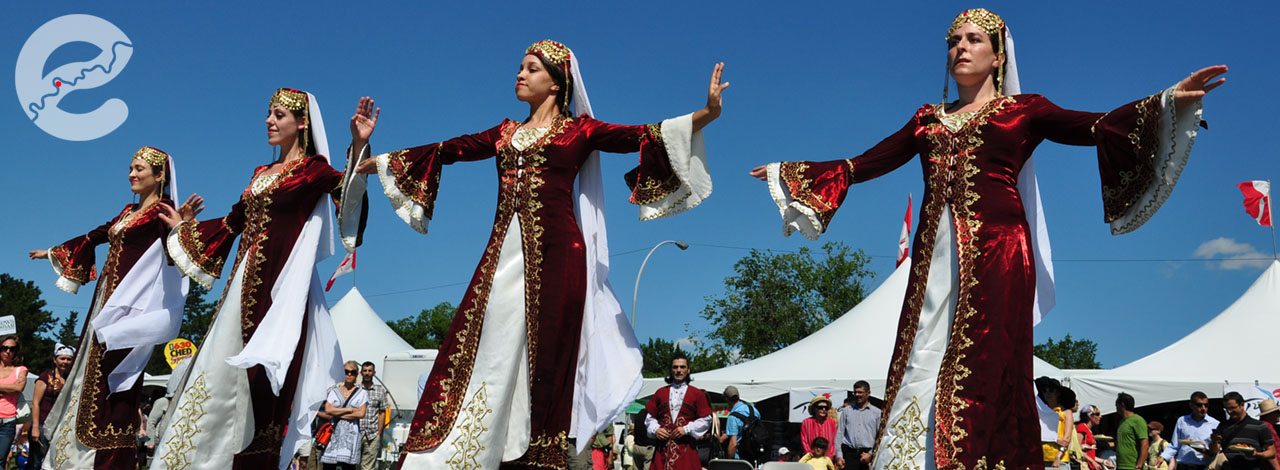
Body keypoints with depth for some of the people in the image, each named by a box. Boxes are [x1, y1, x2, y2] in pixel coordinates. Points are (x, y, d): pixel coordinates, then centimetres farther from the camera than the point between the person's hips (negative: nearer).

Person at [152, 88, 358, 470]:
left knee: (261, 384, -8)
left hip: (280, 286, -8)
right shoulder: (261, 174, 19)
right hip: (246, 285, 8)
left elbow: (346, 186, -24)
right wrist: (183, 228, 38)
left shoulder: (313, 168, -3)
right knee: (221, 377, 8)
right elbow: (233, 223, 28)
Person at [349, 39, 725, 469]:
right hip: (505, 254, 4)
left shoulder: (580, 130, 8)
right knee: (482, 355, -3)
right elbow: (444, 151, 22)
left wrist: (706, 113, -17)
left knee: (544, 359, -5)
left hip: (555, 255, -4)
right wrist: (367, 157, 23)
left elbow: (640, 136, -4)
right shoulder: (505, 133, 21)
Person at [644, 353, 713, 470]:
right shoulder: (660, 393, 15)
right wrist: (655, 429, -3)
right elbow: (650, 417, 16)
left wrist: (687, 429, -7)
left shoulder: (697, 394, 8)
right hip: (662, 447, 2)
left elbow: (706, 420, 3)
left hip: (686, 448, -2)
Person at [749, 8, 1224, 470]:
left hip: (995, 251, -3)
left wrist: (1168, 102, -16)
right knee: (919, 364, -3)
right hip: (935, 255, 4)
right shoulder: (928, 118, 22)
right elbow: (863, 165, 24)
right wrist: (786, 172, 26)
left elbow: (1097, 127, -1)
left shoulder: (1024, 109, 11)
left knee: (981, 369, -10)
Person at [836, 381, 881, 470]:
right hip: (849, 453, 1)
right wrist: (839, 456, 1)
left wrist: (871, 454, -7)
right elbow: (839, 434, 10)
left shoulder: (877, 412, 8)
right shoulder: (846, 411, 13)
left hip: (867, 454, -1)